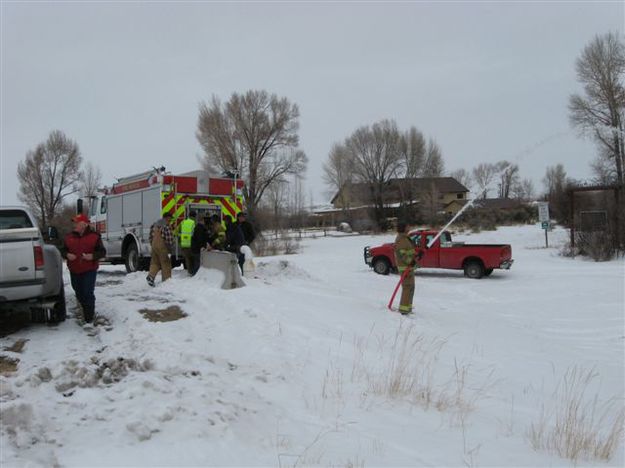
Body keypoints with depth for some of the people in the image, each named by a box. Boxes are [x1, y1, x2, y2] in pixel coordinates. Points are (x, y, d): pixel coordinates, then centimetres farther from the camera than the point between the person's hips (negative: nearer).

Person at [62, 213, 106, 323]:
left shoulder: (94, 236, -2)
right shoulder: (69, 237, 9)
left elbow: (102, 252, -1)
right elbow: (63, 250, 15)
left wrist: (92, 256, -20)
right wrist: (67, 255, -9)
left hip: (89, 270, -4)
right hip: (74, 271, 4)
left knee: (88, 293, -8)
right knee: (79, 293, 11)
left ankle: (89, 318, 2)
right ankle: (85, 310, 33)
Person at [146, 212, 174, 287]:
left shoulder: (155, 225, 14)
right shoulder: (166, 226, -12)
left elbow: (151, 236, 17)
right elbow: (169, 238, -15)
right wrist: (171, 247, -2)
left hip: (154, 246, 7)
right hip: (162, 247, -7)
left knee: (155, 262, 13)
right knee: (165, 264, 2)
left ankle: (151, 276, -5)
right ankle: (166, 280, 6)